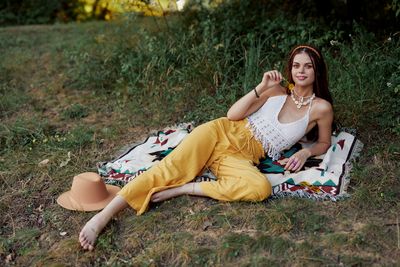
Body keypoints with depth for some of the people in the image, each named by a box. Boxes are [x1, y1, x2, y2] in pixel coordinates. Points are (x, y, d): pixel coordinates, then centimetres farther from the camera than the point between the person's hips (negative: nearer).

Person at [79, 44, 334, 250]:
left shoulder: (320, 107, 8)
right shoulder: (277, 90, 11)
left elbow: (324, 143, 21)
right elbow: (232, 115, 5)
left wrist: (305, 152, -1)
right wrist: (260, 88, -5)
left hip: (242, 157, -1)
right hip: (222, 133, 1)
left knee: (261, 188, -36)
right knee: (171, 168, -23)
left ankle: (181, 189, -27)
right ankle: (102, 217, -25)